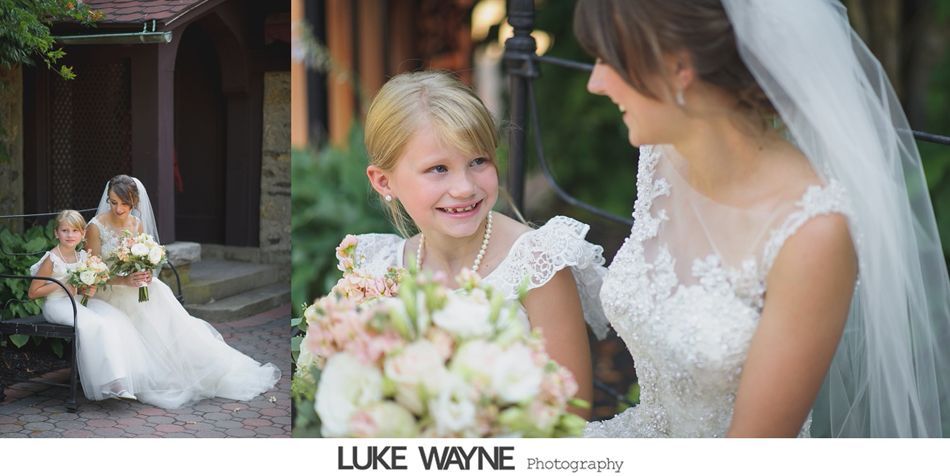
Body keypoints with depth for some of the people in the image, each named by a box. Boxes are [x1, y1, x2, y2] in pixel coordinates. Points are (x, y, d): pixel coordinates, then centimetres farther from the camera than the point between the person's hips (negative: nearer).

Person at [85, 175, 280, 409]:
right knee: (148, 317, -29)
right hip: (108, 292, -4)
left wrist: (144, 275, -14)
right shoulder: (96, 227, -10)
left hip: (135, 286, 4)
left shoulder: (138, 224, 6)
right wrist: (125, 281, -27)